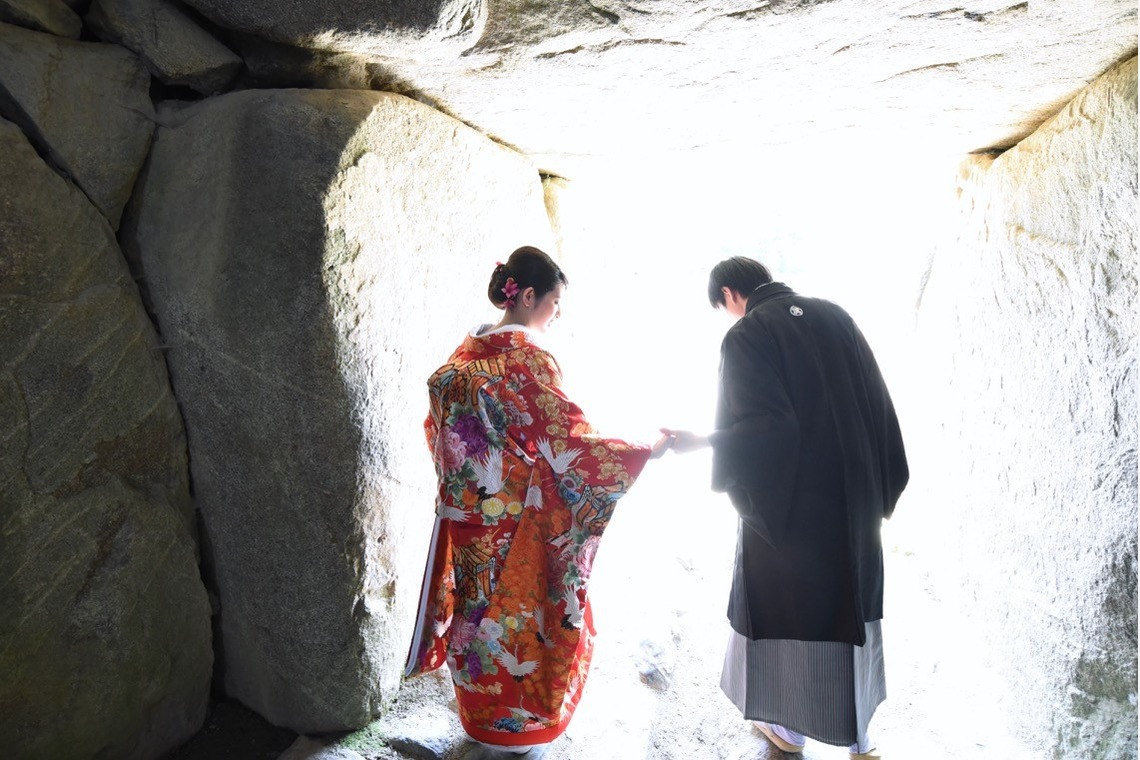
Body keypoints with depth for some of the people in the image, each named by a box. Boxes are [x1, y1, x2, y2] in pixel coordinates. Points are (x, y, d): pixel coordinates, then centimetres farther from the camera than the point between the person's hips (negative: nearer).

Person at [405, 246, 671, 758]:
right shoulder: (530, 361, -20)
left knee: (480, 607, 20)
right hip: (518, 523, -7)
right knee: (521, 612, 11)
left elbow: (438, 428, 10)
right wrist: (652, 449, -14)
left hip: (465, 514, 7)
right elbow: (571, 443, -21)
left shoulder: (463, 356, 2)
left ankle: (483, 718, 40)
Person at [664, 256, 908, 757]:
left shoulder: (746, 336, -14)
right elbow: (877, 402, 6)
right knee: (851, 600, 20)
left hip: (788, 501, -5)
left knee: (785, 604, 14)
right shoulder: (833, 316, 4)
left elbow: (761, 429, -24)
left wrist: (701, 442, -10)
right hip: (853, 499, 6)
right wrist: (880, 486, 14)